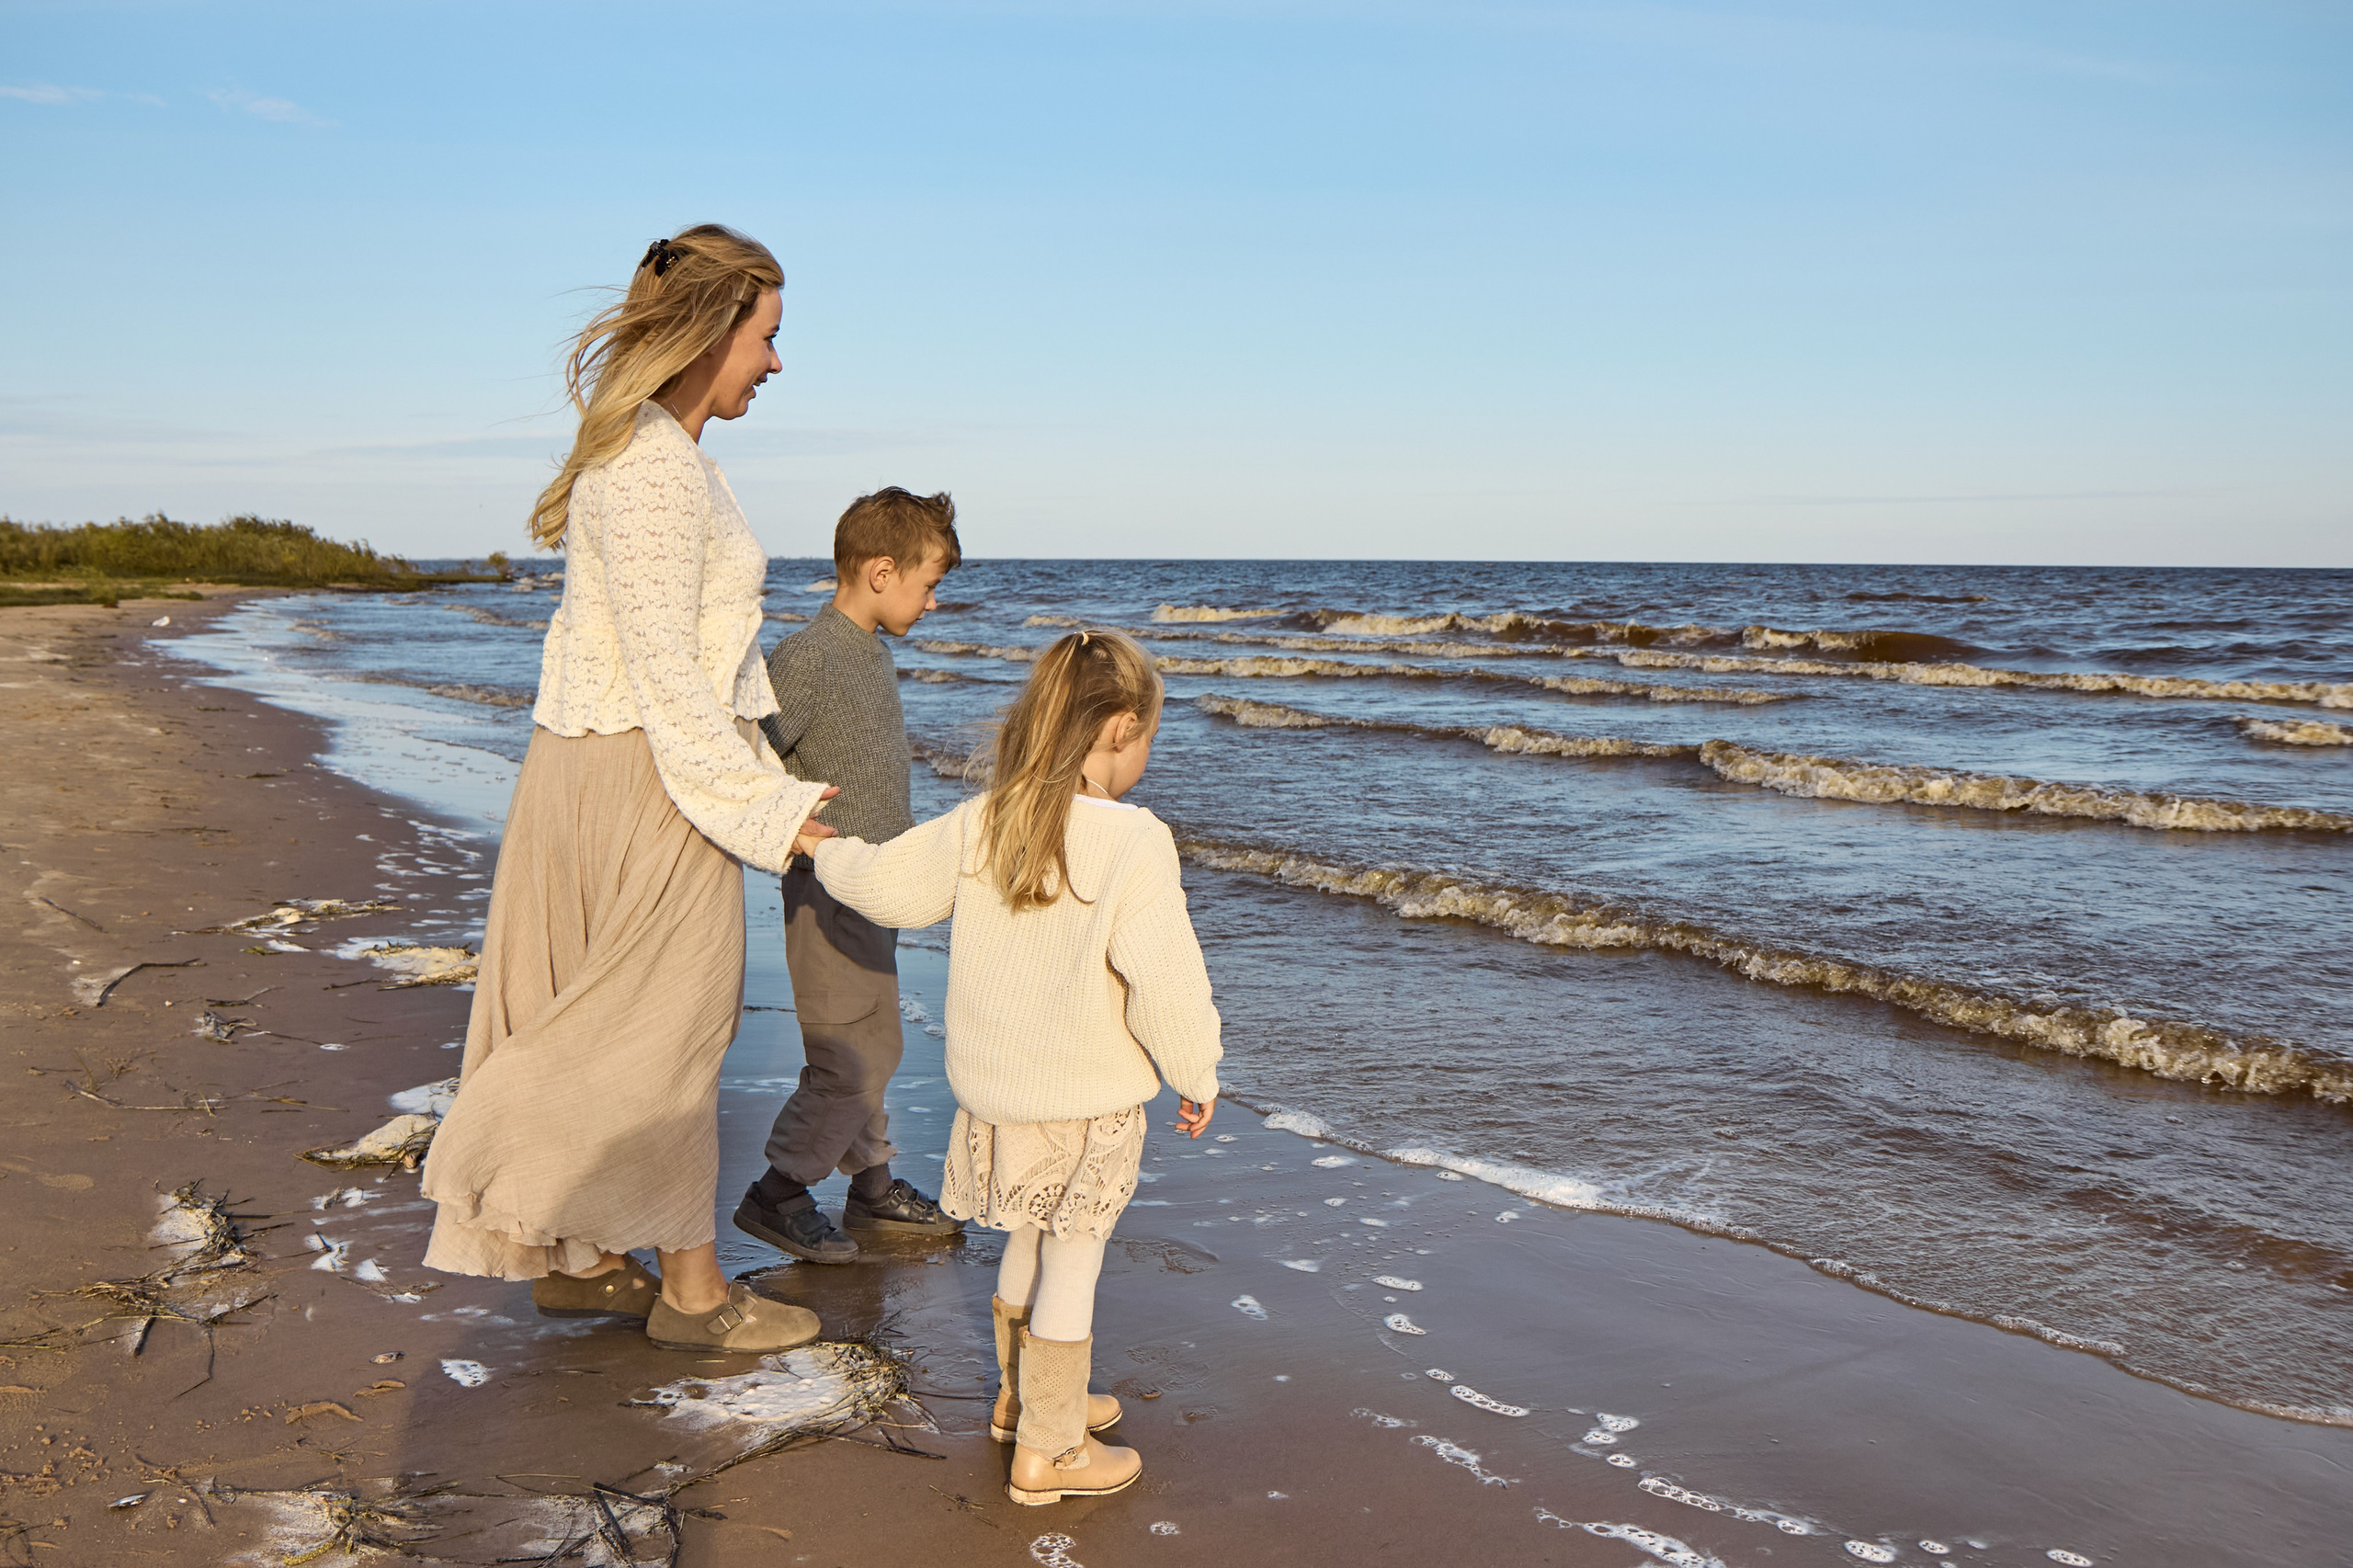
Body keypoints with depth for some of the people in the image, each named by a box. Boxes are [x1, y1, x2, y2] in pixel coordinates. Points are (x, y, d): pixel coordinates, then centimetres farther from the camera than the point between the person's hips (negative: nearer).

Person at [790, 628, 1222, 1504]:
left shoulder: (977, 826, -4)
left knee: (1030, 1244, 24)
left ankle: (1021, 1398, 42)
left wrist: (828, 853, 27)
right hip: (1091, 1105, -6)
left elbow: (883, 886, 5)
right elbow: (1162, 978, -23)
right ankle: (1048, 1451, 19)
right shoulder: (1133, 842, -22)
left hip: (994, 1092, 6)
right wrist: (1197, 1073, -9)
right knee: (1072, 1265, 8)